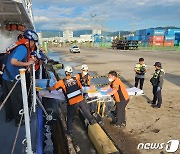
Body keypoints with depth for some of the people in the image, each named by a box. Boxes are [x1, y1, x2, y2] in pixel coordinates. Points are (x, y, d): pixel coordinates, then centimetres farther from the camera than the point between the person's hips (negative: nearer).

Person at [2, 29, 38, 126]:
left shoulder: (19, 46, 9)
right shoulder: (23, 48, -19)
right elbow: (13, 61, -30)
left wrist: (27, 63, 8)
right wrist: (27, 63, -20)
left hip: (6, 76, 9)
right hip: (13, 78, -9)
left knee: (8, 98, 20)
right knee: (17, 100, 5)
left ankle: (9, 117, 38)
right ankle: (19, 120, 19)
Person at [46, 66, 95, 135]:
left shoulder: (62, 82, -6)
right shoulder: (75, 79, 3)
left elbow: (53, 88, 0)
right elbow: (81, 88, 14)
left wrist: (47, 88, 19)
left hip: (72, 103, -2)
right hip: (81, 100, 2)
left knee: (70, 117, 21)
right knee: (87, 112, 23)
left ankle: (69, 130, 31)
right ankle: (92, 122, 41)